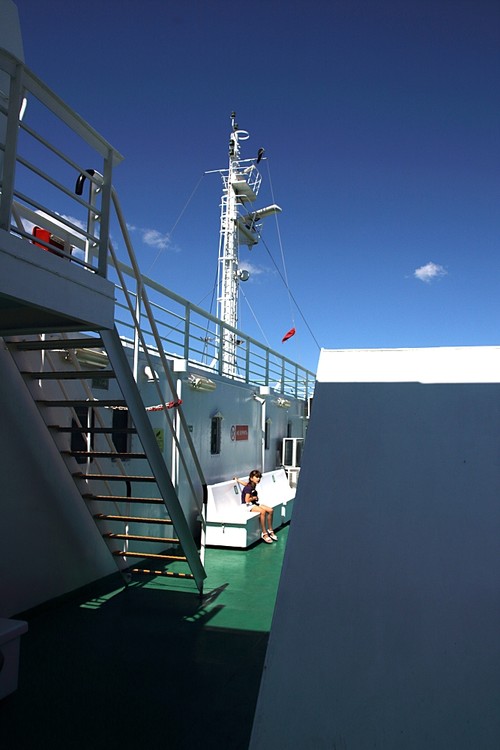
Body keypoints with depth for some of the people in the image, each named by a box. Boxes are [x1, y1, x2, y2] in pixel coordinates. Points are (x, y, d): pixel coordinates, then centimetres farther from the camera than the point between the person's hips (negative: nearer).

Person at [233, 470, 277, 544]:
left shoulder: (253, 485, 7)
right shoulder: (249, 487, -19)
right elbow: (247, 500, -25)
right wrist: (254, 498, -9)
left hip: (255, 503, 9)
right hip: (248, 505, -9)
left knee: (270, 510, -7)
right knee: (263, 511, -32)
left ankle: (270, 530, 2)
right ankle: (264, 534, -24)